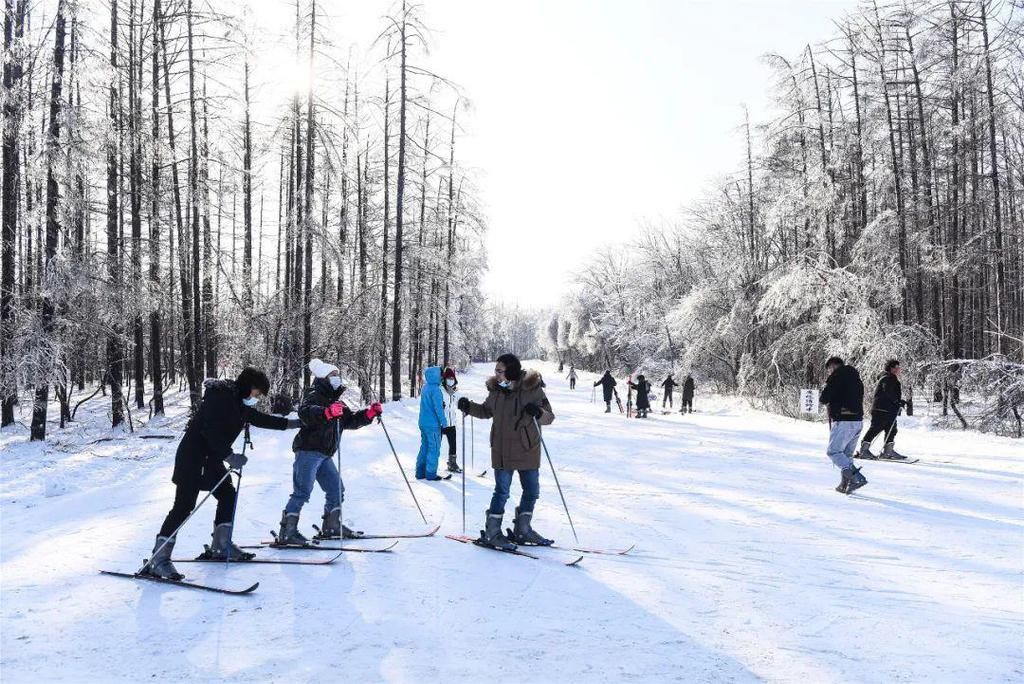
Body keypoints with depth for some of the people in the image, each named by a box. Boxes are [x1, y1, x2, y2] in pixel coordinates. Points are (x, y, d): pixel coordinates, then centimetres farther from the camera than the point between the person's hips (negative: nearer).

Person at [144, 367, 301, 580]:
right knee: (184, 505, -13)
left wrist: (289, 423, 34)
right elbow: (210, 429, -26)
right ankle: (158, 559, -11)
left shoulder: (240, 403, 13)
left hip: (212, 459, 10)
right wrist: (229, 456, -26)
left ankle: (220, 546, 25)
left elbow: (259, 418, 29)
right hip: (193, 457, -10)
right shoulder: (221, 395, -17)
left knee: (228, 495, 13)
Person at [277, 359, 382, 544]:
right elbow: (305, 412, -29)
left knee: (336, 490, 13)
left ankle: (332, 526, 25)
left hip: (324, 454, 9)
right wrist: (327, 412, -47)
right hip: (308, 451, -9)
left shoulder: (335, 402, 21)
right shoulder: (314, 395, -7)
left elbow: (351, 420, 25)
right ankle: (287, 531, -11)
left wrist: (370, 413, 11)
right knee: (302, 492, -13)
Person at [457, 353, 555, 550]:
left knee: (532, 491, 10)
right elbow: (486, 411, 16)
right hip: (502, 451, 0)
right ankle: (491, 532, 10)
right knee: (502, 491, -1)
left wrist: (538, 412, -31)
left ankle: (523, 530, 28)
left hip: (528, 450, 0)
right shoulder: (496, 390, -1)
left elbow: (549, 417, -10)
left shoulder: (533, 390, -10)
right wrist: (469, 407, -1)